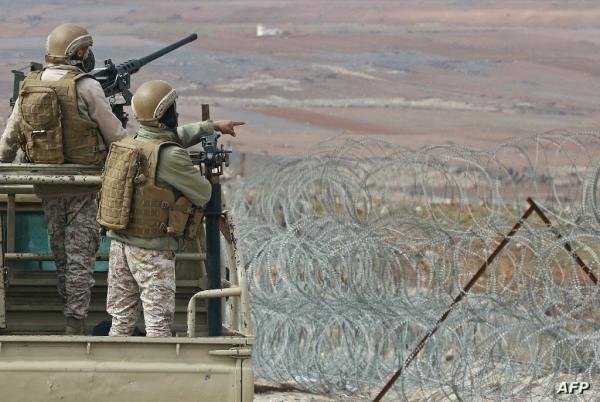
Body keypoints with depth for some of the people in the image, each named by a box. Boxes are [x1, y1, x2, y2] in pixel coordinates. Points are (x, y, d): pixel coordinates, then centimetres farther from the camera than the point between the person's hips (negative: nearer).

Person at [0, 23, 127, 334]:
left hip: (47, 185, 5)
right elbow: (116, 136, -9)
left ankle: (71, 317, 24)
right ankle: (75, 324, -4)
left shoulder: (29, 87, 3)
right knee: (80, 255, -1)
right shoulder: (86, 88, -14)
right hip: (83, 184, -5)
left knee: (60, 253, 16)